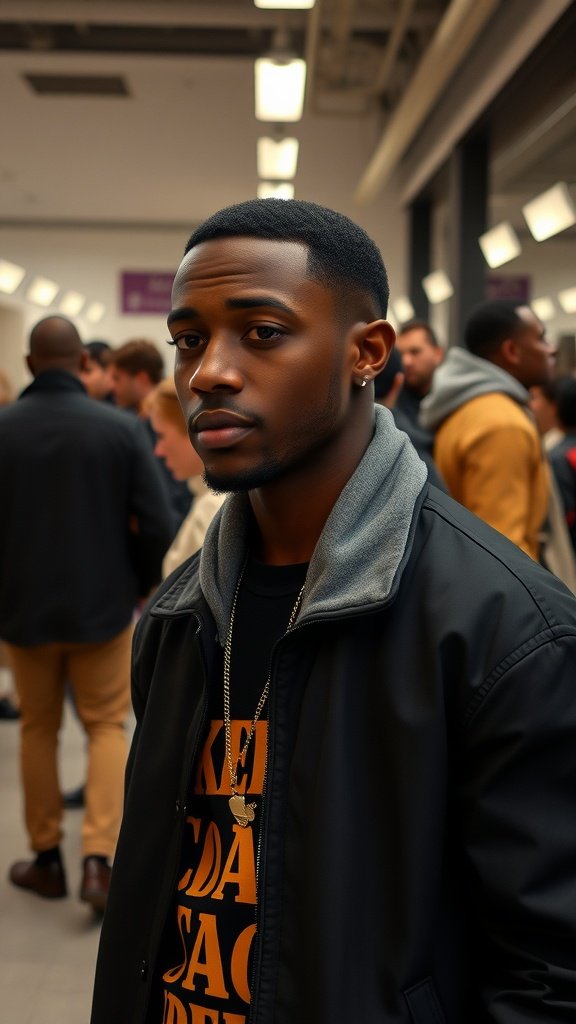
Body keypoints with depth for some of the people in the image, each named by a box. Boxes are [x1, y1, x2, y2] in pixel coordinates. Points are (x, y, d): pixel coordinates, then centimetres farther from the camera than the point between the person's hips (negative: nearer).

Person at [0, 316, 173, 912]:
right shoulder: (121, 428, -10)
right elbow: (156, 523, -12)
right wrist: (143, 584, 6)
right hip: (102, 604, -1)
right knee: (106, 727, 11)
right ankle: (98, 859, -1)